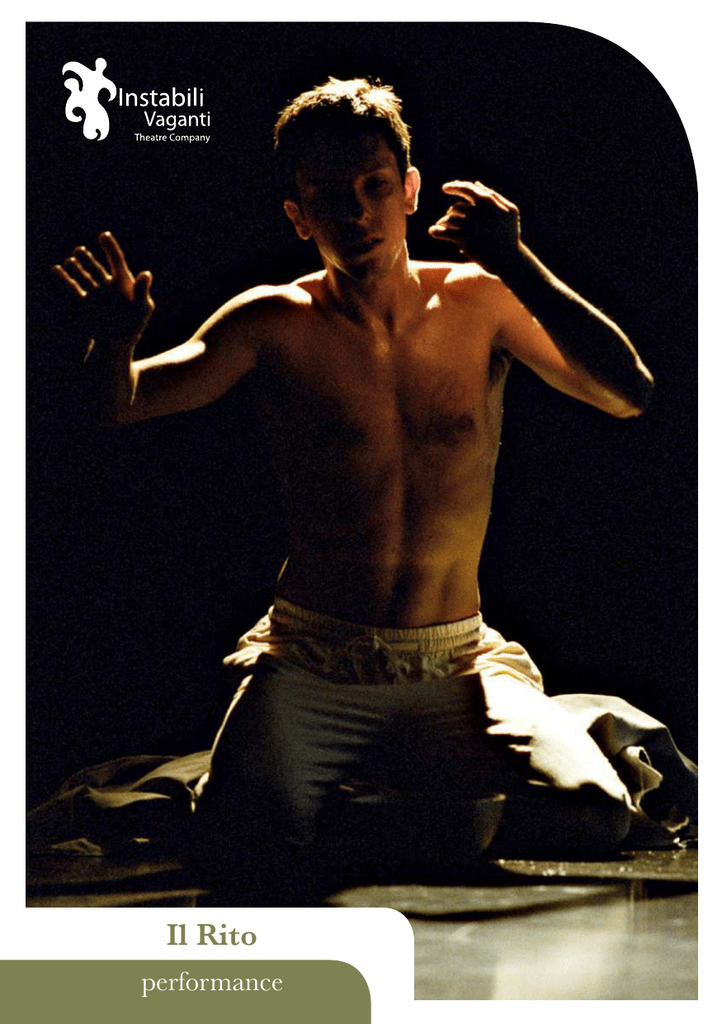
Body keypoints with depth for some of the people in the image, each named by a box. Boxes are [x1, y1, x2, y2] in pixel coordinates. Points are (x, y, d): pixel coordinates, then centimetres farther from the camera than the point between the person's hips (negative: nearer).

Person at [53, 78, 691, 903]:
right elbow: (123, 403, 0)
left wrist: (517, 265, -19)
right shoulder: (276, 324, 0)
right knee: (242, 844, -26)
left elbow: (629, 396, -8)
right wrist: (114, 340, -24)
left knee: (591, 812, -22)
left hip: (458, 665, 1)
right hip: (309, 667, -1)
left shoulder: (480, 301, 2)